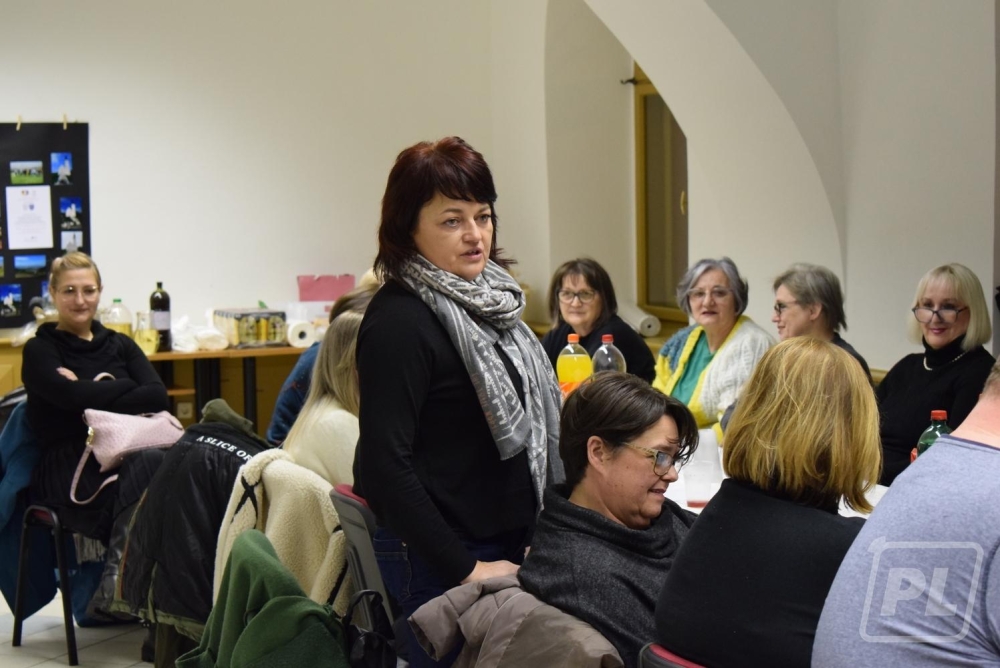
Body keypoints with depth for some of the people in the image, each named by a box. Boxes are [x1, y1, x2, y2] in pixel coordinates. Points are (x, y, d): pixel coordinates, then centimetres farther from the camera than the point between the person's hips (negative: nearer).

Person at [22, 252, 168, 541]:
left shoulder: (120, 344, 19)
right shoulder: (40, 351, 8)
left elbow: (158, 396, 2)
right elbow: (77, 397, -12)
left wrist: (95, 396, -7)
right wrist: (127, 386, 2)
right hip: (70, 467, -4)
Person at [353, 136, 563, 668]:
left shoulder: (488, 299, 8)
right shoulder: (398, 320, -17)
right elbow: (385, 465, -22)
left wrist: (544, 532, 11)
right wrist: (464, 570, -20)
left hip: (510, 546, 8)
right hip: (436, 563, -8)